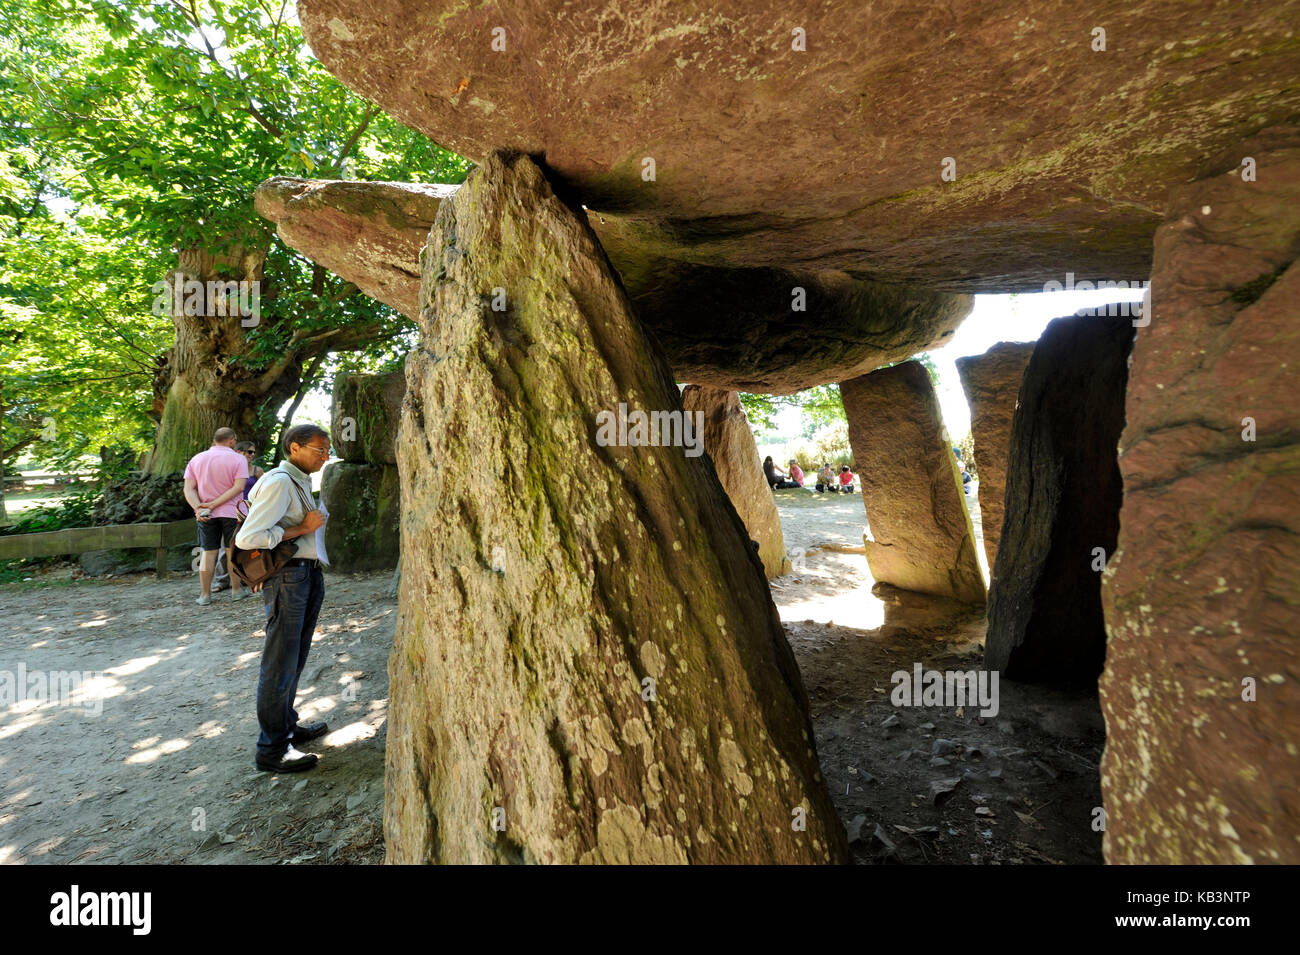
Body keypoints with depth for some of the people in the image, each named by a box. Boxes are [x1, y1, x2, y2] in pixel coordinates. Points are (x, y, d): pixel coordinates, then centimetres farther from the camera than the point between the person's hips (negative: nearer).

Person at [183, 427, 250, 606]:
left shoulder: (197, 459, 7)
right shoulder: (238, 459, -6)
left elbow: (189, 489, -2)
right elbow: (238, 487, -17)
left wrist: (199, 508, -13)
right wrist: (213, 504, -15)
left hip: (205, 515, 3)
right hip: (232, 512, -3)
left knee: (207, 552, 9)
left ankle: (205, 594, 11)